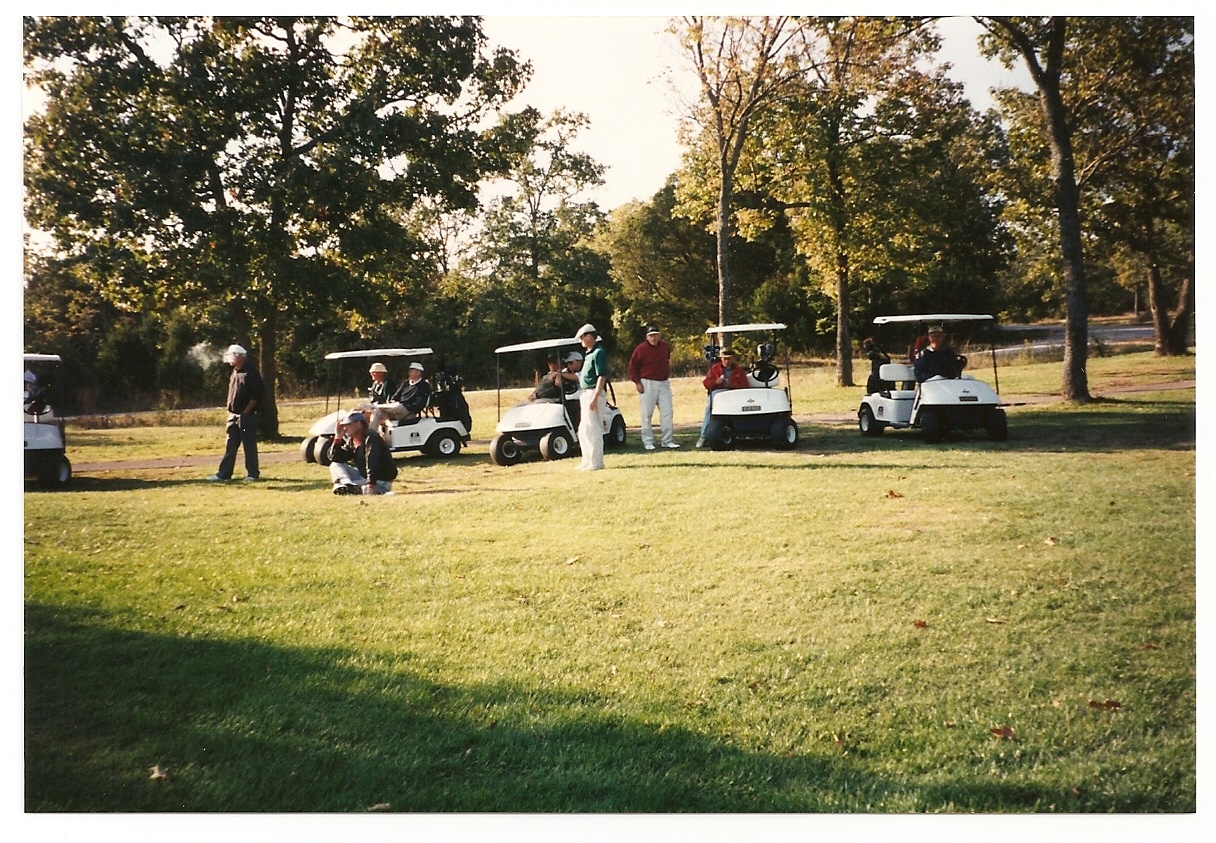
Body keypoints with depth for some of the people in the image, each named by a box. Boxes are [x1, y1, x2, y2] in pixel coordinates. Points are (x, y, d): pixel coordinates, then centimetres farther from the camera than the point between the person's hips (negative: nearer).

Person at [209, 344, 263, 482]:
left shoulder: (250, 373, -11)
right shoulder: (235, 372, 15)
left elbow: (256, 396, -15)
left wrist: (245, 412, -15)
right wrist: (230, 411, 12)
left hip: (247, 415, -8)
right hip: (233, 415, 8)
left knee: (249, 445, -1)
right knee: (230, 446, 8)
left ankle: (253, 473, 7)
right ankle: (224, 473, 10)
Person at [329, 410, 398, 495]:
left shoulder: (371, 438, -18)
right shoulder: (351, 441, 9)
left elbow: (373, 463, -28)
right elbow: (336, 459, 6)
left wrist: (371, 484, -37)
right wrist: (338, 437, -2)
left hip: (381, 482, -9)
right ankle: (346, 485, -25)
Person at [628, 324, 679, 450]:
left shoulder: (666, 346, 7)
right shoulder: (641, 349, -9)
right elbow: (632, 367, -4)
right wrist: (637, 382, -10)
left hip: (664, 383, 5)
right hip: (647, 384, -4)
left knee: (667, 413, 2)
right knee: (647, 414, -1)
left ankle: (667, 440, 9)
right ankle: (647, 442, 7)